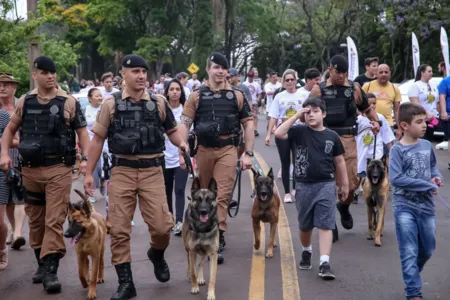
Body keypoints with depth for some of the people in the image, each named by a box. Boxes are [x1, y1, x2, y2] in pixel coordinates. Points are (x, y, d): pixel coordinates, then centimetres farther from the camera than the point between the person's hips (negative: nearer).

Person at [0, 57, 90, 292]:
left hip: (59, 169, -4)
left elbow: (81, 132, 2)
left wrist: (85, 158, -11)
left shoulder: (69, 102, -2)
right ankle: (42, 264, 27)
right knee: (35, 220, 13)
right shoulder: (24, 102, 6)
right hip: (30, 169, 4)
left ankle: (51, 270, -8)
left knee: (54, 220, -8)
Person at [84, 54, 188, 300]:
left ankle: (157, 255, 30)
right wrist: (89, 173, 3)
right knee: (119, 229, -1)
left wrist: (181, 143, -7)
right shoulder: (111, 103, 2)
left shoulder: (159, 102, 4)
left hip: (152, 171, 0)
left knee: (162, 225, -5)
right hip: (122, 171, 0)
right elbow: (98, 139, 5)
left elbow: (171, 130, 15)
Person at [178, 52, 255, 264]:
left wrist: (248, 153, 0)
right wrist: (182, 153, -8)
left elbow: (248, 124, 6)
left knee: (223, 195, -9)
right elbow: (185, 125, 1)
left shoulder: (237, 96, 4)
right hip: (203, 150, 1)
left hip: (227, 150, -1)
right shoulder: (196, 96, 3)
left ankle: (217, 239, -9)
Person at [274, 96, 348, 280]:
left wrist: (344, 184, 11)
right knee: (305, 225, 16)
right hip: (304, 185, 1)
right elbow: (278, 134, -17)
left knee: (325, 225, -7)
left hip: (326, 185, -1)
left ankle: (324, 263, -11)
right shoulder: (300, 132, -1)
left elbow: (339, 161, 9)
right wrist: (296, 116, -16)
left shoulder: (332, 136, 1)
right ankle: (306, 252, 41)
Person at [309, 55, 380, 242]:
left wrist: (376, 121, 2)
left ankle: (344, 206, 33)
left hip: (348, 140, 1)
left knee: (352, 182, 0)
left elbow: (367, 108, 21)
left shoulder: (354, 88, 8)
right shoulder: (318, 90, 4)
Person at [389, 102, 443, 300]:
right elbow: (395, 178, -23)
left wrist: (437, 177, -3)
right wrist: (427, 186, -20)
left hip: (426, 205, 5)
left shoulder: (427, 146, 3)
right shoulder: (397, 150, -14)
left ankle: (412, 276, 42)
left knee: (428, 248, 17)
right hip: (405, 206, -5)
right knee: (409, 251, -1)